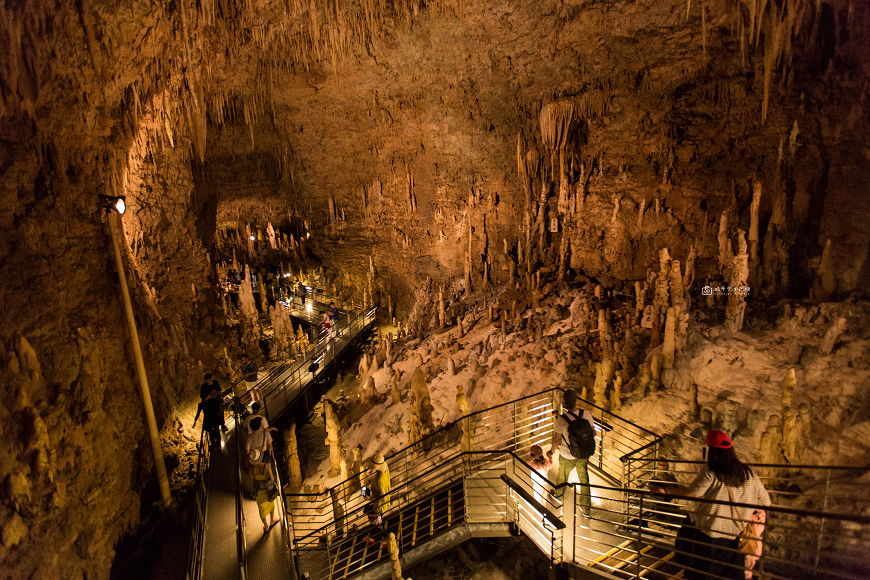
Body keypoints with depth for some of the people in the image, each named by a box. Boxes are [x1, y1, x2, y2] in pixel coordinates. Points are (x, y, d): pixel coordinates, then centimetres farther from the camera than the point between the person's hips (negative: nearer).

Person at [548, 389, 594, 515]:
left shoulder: (561, 419, -30)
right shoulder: (586, 414, -19)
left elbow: (556, 440, -18)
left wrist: (551, 451, 1)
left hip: (567, 457, -3)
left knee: (562, 476, 26)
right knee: (584, 480, 23)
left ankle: (558, 494, 54)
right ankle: (586, 508, 38)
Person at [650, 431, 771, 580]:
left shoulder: (710, 471, -19)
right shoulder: (748, 473, -4)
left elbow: (690, 493, -15)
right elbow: (765, 501, 5)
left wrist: (665, 490, -4)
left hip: (705, 532, -4)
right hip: (733, 536, 4)